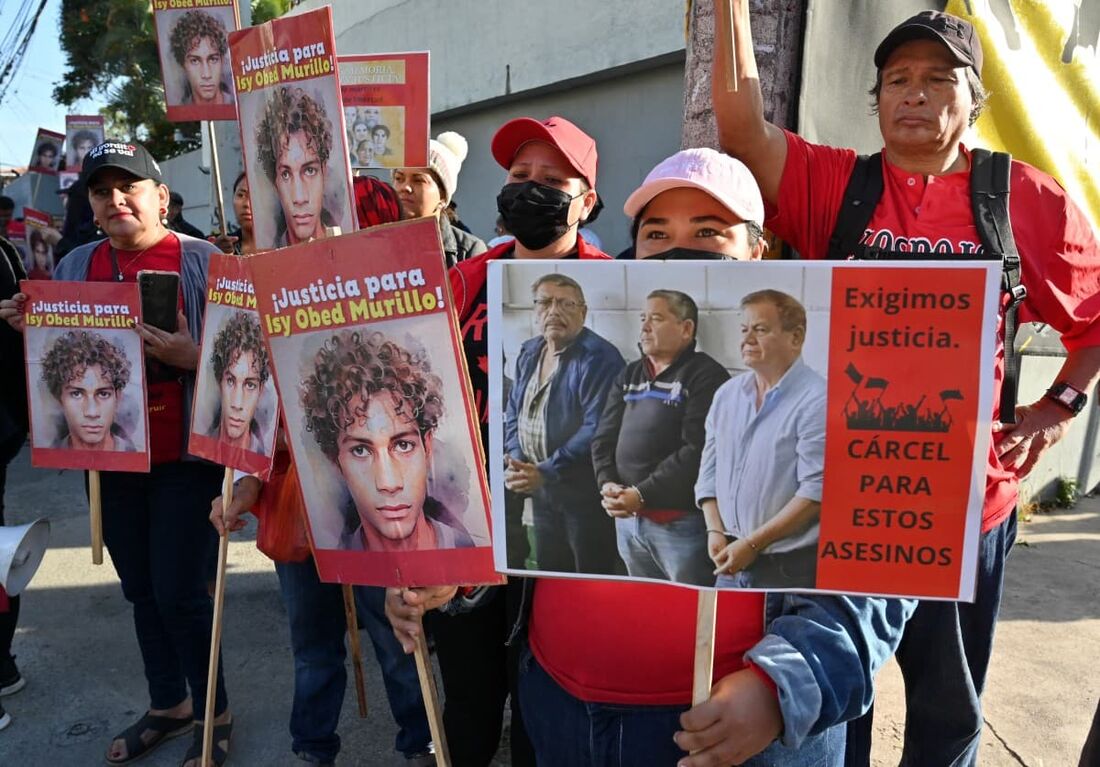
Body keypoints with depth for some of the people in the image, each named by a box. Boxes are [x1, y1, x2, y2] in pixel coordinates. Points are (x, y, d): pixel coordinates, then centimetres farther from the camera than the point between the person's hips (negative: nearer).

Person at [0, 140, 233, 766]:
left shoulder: (203, 261, -7)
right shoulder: (77, 266, 10)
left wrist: (191, 355, -28)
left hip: (184, 456, -5)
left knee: (180, 594, -2)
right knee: (141, 591, 16)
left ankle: (214, 714, 21)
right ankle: (168, 704, 36)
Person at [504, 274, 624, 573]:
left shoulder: (598, 357, -18)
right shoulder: (528, 353, 8)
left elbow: (597, 429, -25)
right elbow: (513, 413, 12)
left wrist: (545, 472, -25)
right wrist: (517, 462, -6)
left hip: (585, 493, -7)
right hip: (541, 491, 8)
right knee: (549, 570, 21)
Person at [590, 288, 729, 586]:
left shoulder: (706, 375, -9)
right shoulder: (629, 375, 13)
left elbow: (697, 451, -18)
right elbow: (604, 438, 11)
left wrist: (641, 494, -19)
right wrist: (607, 484, -7)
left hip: (680, 520, -7)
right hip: (627, 519, 7)